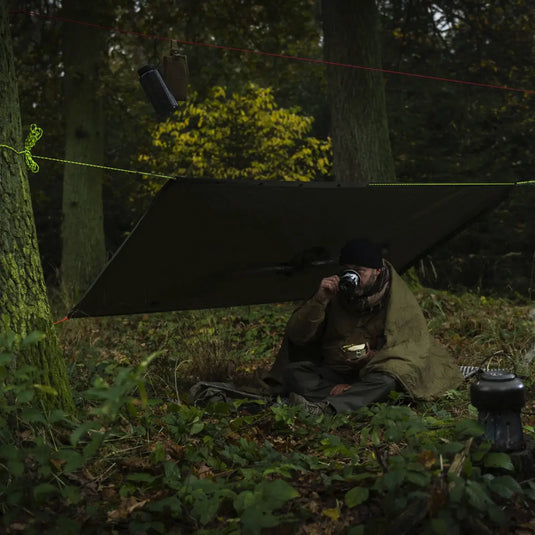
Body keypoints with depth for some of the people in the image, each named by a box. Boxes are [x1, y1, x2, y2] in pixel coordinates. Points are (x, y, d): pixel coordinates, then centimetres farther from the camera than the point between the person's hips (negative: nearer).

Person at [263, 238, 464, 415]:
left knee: (386, 380, -37)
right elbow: (297, 336, -2)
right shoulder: (335, 293, 0)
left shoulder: (399, 298, -6)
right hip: (333, 371, 3)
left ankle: (325, 407, -54)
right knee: (292, 372, -22)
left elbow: (414, 349, -10)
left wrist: (375, 358, -27)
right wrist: (318, 301, -19)